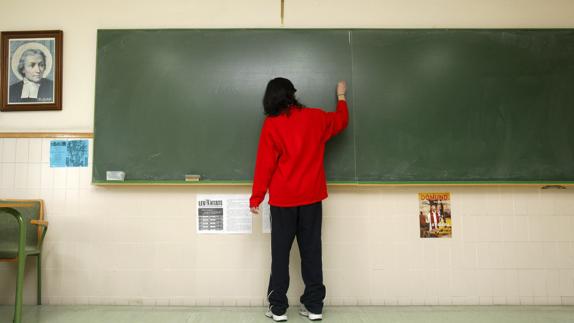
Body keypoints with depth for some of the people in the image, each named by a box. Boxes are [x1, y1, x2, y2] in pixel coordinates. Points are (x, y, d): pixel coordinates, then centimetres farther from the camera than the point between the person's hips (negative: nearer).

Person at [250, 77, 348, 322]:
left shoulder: (271, 124, -6)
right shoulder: (315, 117, 2)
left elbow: (264, 164, -8)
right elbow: (341, 121, 23)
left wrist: (256, 198, -2)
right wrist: (341, 96, 40)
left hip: (282, 200, -2)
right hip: (311, 197, 3)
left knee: (280, 253, 7)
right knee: (311, 252, 9)